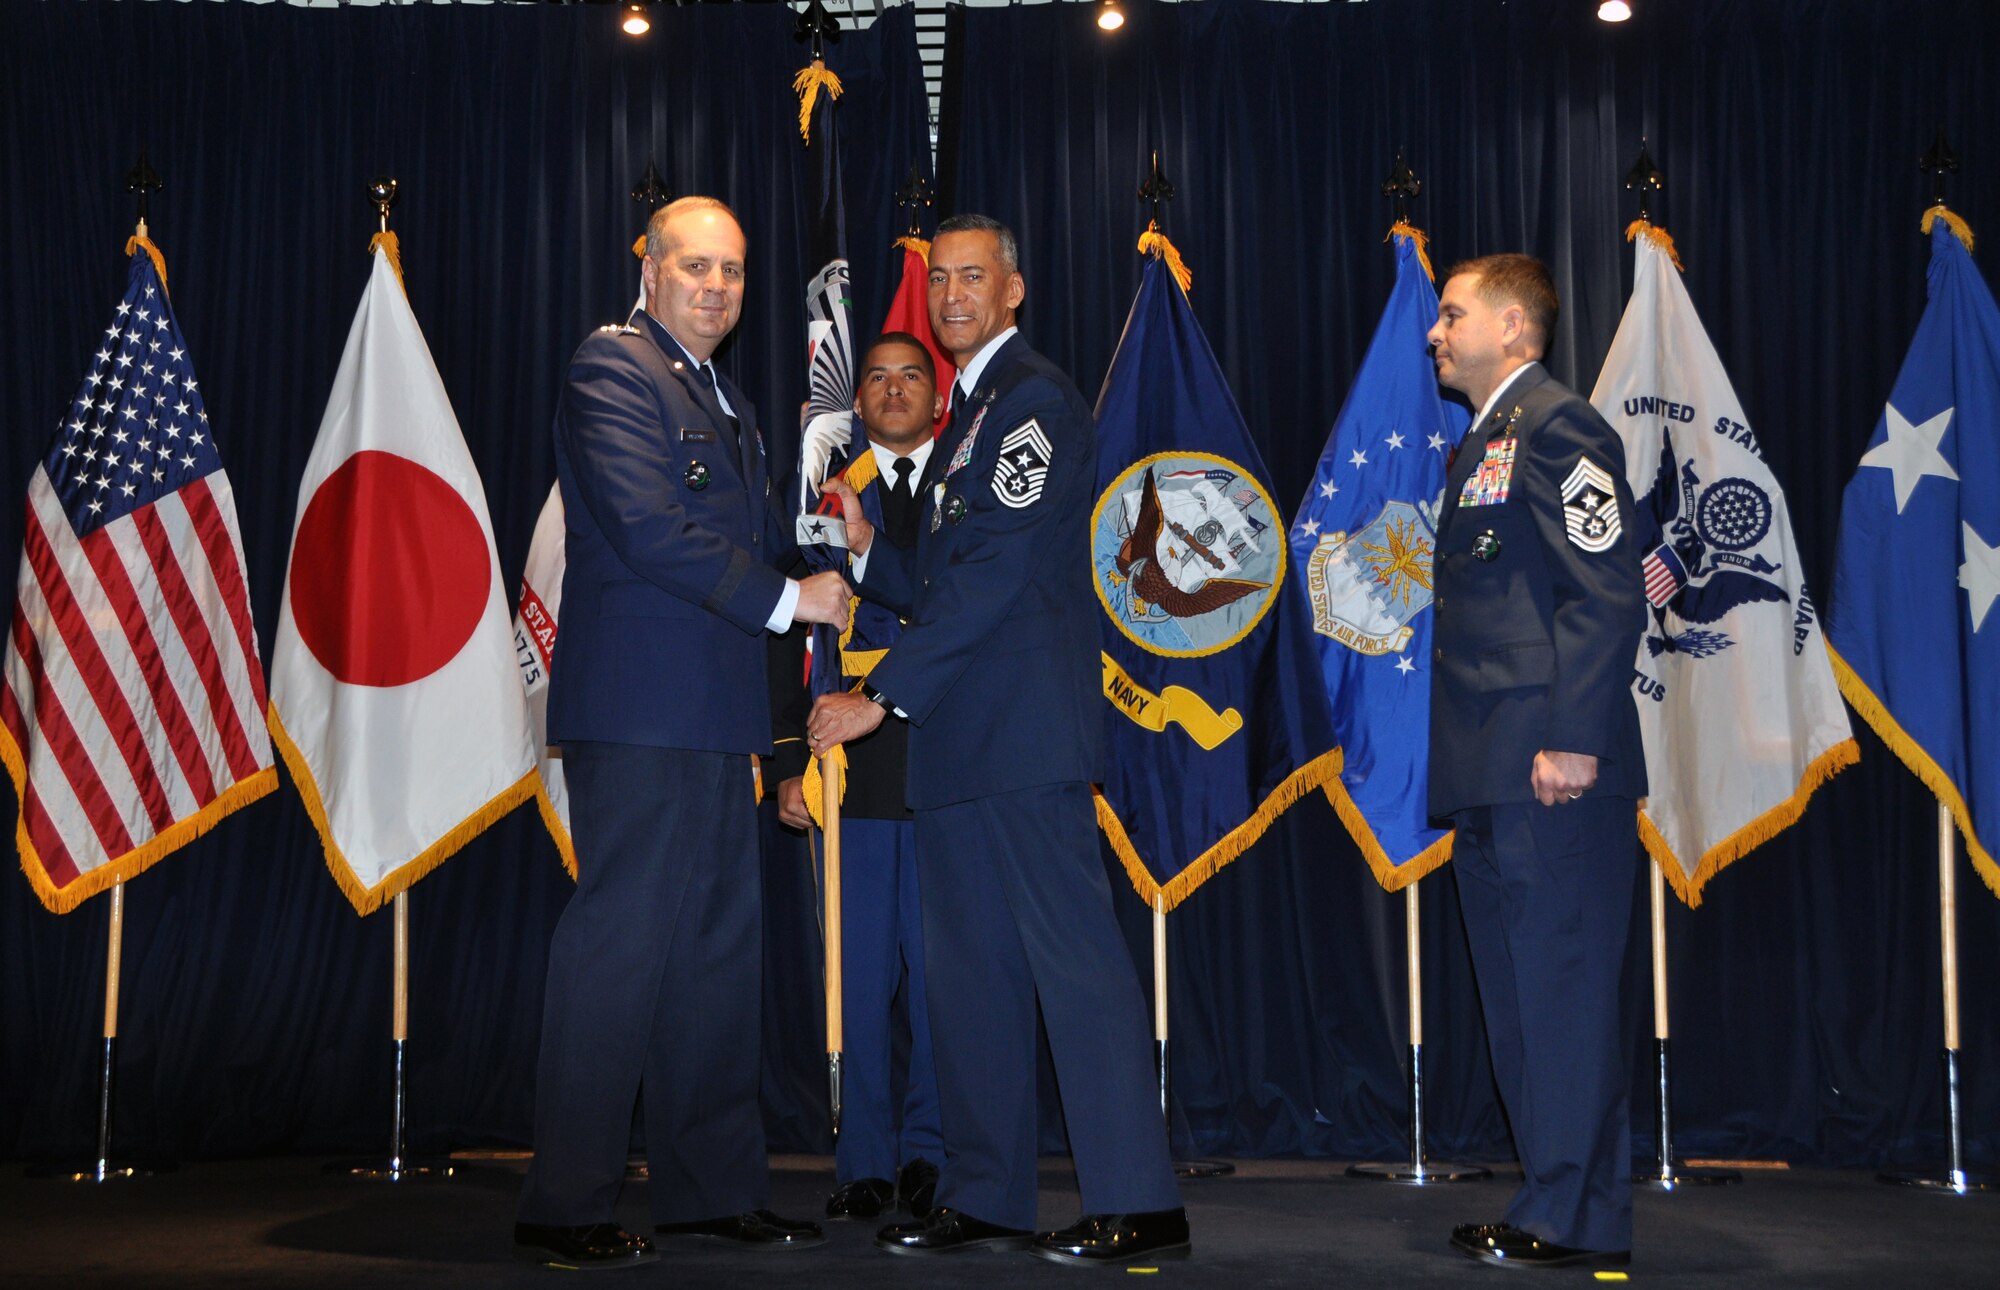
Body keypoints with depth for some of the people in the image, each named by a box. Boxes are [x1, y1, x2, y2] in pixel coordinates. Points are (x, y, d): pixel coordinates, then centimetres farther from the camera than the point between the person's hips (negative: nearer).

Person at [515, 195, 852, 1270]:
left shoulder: (726, 401, 23)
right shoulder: (614, 368, -6)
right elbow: (650, 529, -16)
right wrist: (785, 597, -12)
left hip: (711, 713, 9)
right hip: (639, 706, -9)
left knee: (720, 949, 10)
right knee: (619, 946, -8)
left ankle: (712, 1189, 18)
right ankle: (564, 1209, 0)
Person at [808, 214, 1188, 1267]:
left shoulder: (1035, 399, -7)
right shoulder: (968, 414, 23)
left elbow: (995, 575, -16)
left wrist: (882, 697, -16)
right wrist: (866, 550, 5)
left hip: (1025, 736, -10)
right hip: (958, 742, 10)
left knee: (1073, 956, -9)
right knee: (969, 970, 10)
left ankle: (1137, 1205, -5)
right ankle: (985, 1199, 17)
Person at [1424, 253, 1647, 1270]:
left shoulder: (1557, 427, -8)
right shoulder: (1481, 446, 21)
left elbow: (1609, 594, -17)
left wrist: (1574, 740, -22)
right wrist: (1463, 762, 16)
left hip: (1552, 775, -10)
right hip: (1489, 780, 10)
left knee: (1564, 988, -4)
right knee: (1517, 997, 13)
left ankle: (1580, 1223, 5)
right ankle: (1555, 1205, 22)